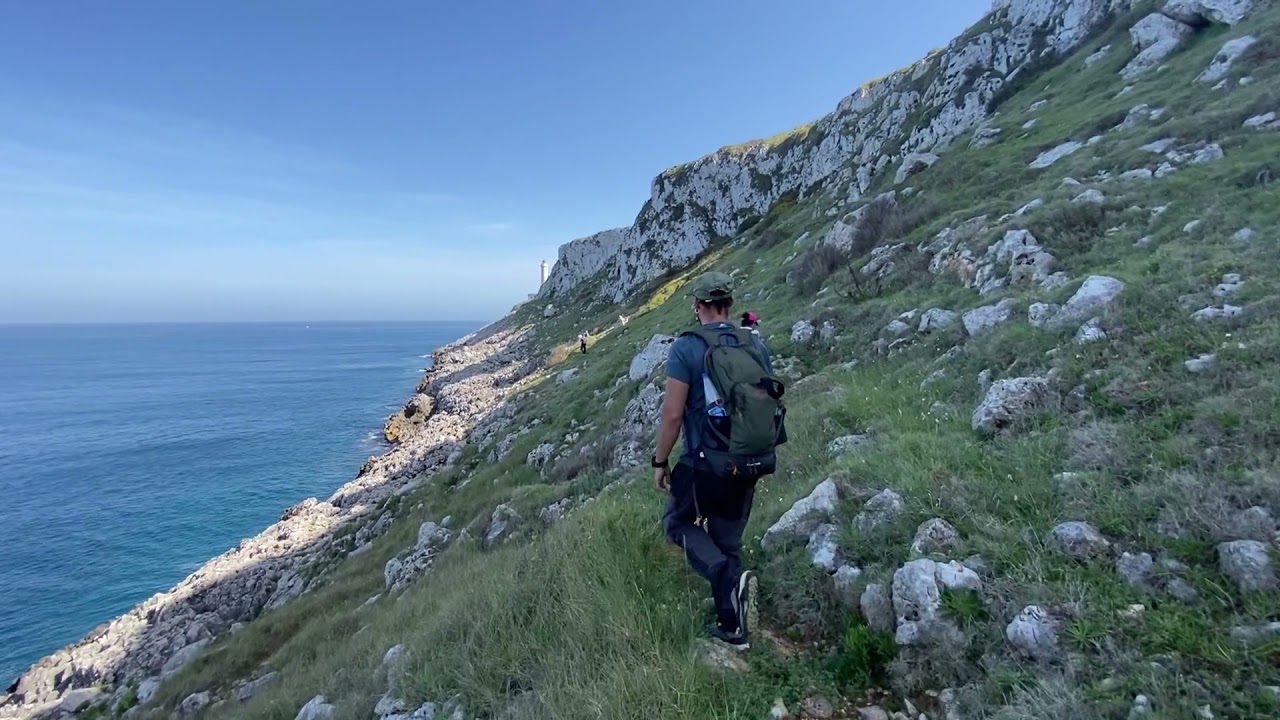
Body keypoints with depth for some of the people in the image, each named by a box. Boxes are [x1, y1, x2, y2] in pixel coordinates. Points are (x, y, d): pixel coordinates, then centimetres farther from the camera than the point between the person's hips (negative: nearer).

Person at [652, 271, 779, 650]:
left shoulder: (686, 347, -13)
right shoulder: (757, 345, 3)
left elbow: (673, 413, -14)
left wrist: (660, 461, -1)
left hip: (704, 463, -5)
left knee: (678, 522, 18)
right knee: (728, 540, 19)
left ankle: (730, 577, -6)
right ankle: (732, 627, 25)